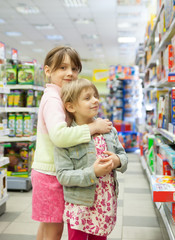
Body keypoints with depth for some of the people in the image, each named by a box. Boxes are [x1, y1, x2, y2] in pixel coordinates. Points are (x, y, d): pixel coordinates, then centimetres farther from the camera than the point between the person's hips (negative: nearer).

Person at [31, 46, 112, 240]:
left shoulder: (56, 97, 12)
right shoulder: (53, 99, -20)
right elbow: (59, 135, -35)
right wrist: (94, 127, -26)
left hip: (47, 172, 9)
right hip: (50, 173, -9)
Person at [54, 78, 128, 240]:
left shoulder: (109, 130, 2)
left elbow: (123, 155, 10)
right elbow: (62, 175, -16)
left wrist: (118, 161, -13)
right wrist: (93, 173, -26)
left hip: (107, 205, 5)